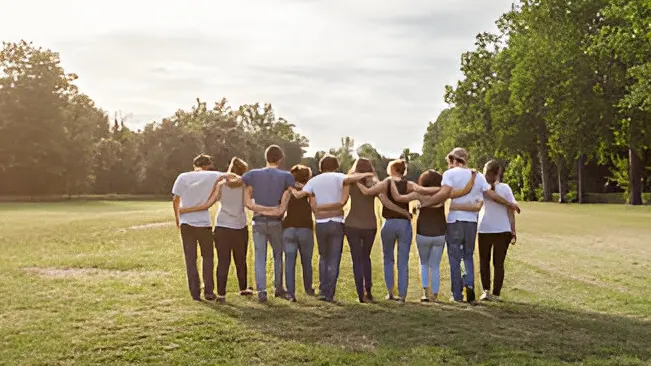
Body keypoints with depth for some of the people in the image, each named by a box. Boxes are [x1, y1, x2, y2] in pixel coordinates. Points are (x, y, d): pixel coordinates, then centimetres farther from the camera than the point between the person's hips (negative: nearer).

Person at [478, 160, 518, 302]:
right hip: (503, 231, 1)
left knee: (484, 261, 16)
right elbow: (511, 211, -2)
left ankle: (486, 290, 4)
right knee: (498, 263, 11)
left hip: (484, 230, -1)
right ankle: (495, 294, 10)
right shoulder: (505, 188, -1)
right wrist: (513, 231, 1)